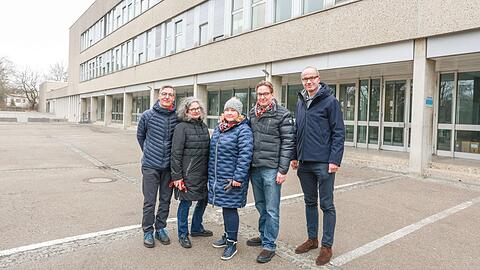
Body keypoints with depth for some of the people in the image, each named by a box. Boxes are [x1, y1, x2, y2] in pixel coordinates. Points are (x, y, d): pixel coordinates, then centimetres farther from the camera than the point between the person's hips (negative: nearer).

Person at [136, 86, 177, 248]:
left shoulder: (177, 117, -3)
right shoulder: (148, 115, -4)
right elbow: (140, 135, 12)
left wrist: (172, 156, 9)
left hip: (169, 166, 2)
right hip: (150, 166, -1)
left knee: (165, 200, 12)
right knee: (149, 201, 4)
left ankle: (160, 228, 29)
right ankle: (148, 231, 21)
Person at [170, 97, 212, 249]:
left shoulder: (204, 126, 11)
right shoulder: (181, 127, -10)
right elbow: (176, 153, -13)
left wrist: (209, 170, 14)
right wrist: (176, 176, -15)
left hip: (203, 173, 7)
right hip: (188, 173, -7)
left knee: (204, 200, 16)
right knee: (186, 202, 4)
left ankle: (196, 228, 37)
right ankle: (183, 234, 23)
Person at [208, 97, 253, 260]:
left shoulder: (243, 130, -12)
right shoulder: (218, 129, 12)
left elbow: (245, 156, -19)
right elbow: (212, 152, 19)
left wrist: (238, 178, -22)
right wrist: (211, 174, 18)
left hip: (232, 178, -7)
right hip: (217, 177, 7)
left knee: (230, 208, -1)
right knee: (225, 207, 17)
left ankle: (232, 243, 13)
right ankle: (227, 236, 34)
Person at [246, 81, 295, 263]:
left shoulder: (282, 114, -7)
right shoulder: (252, 113, 9)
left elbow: (288, 143, -10)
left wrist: (283, 170, -13)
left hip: (271, 168, -6)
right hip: (255, 167, 6)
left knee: (271, 210, 3)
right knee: (260, 206, 18)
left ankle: (269, 245, 14)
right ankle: (264, 236, 34)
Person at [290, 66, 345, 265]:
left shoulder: (330, 101, -6)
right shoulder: (300, 102, 12)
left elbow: (339, 132, -9)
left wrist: (335, 160, -16)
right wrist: (295, 156, 14)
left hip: (324, 163, -6)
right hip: (304, 163, 6)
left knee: (326, 205, 4)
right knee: (310, 202, 16)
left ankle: (327, 246, 16)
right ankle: (312, 239, 31)